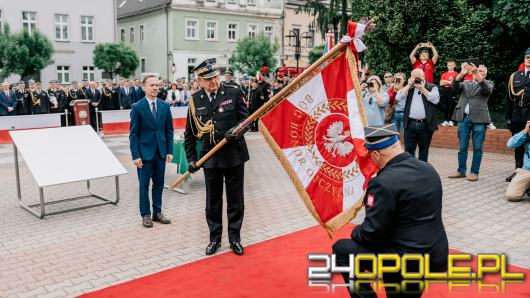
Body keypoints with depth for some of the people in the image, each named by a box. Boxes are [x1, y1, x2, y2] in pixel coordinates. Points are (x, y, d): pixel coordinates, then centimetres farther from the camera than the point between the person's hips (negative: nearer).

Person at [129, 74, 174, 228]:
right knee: (144, 185, 5)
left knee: (159, 183, 11)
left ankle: (157, 212, 23)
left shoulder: (165, 106, 4)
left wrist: (169, 150, 2)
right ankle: (145, 214, 17)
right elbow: (133, 134, -6)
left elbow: (169, 130, 8)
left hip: (161, 152, 4)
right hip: (145, 152, -3)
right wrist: (135, 155, -11)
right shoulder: (137, 107, -6)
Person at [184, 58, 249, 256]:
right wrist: (191, 158, 2)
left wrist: (236, 131, -20)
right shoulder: (195, 101, 2)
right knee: (213, 201, 11)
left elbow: (245, 118, 1)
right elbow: (189, 133, 7)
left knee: (235, 199, 9)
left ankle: (234, 238, 24)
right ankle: (214, 238, 27)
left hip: (234, 155, -1)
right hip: (210, 157, 1)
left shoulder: (233, 93, -2)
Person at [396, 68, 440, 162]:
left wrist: (422, 88, -9)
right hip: (410, 124, 1)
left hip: (425, 124, -1)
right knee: (409, 150, 0)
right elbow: (398, 98, -2)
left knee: (424, 150, 9)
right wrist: (408, 85, -4)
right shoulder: (408, 88, 13)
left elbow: (435, 100, -11)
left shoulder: (432, 87, 6)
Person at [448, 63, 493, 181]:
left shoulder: (488, 83, 11)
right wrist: (462, 73, -17)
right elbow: (455, 85, -1)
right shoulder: (465, 83, 18)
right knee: (462, 147, 6)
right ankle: (461, 171, 13)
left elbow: (487, 89, -12)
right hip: (463, 118, 3)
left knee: (477, 148, -1)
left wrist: (477, 73, -21)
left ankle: (474, 172, 5)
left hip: (479, 119, -3)